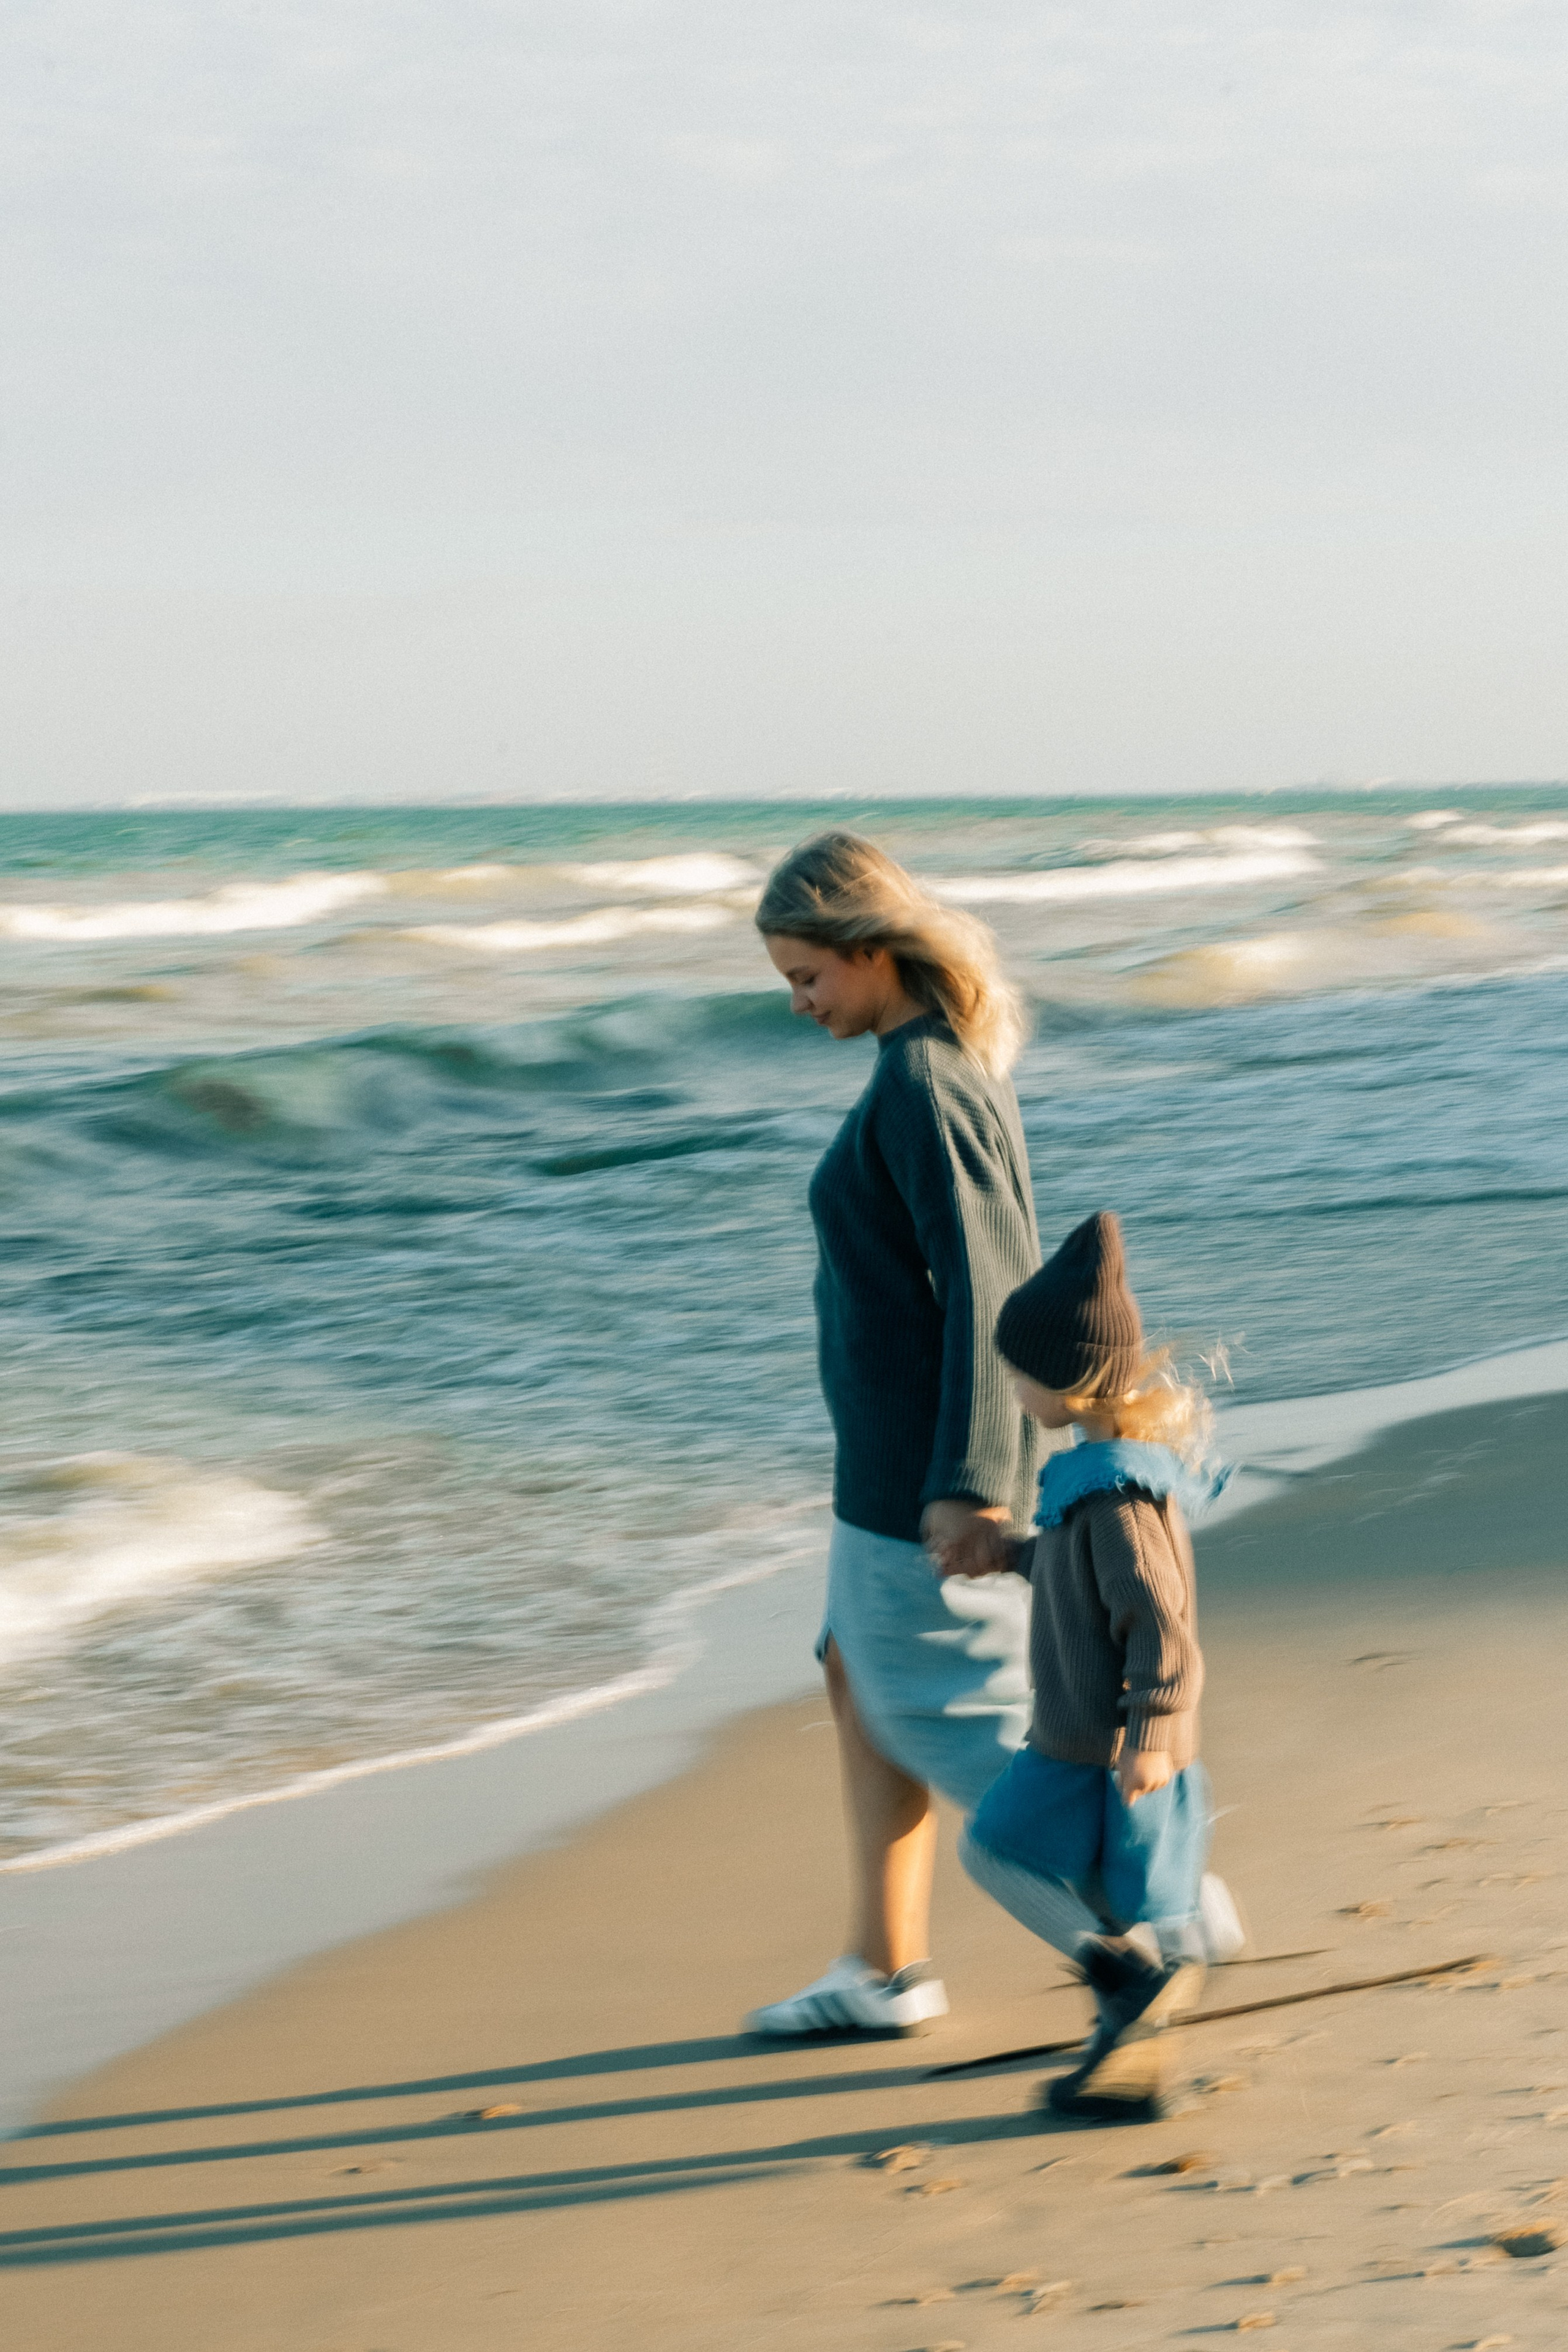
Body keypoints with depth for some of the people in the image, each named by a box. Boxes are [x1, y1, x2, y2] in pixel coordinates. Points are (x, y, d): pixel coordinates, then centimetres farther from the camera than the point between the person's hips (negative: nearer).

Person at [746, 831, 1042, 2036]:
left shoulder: (922, 1086, -21)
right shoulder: (950, 1057, 9)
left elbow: (985, 1288, -26)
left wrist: (968, 1484, -28)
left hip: (928, 1468, -10)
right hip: (916, 1450, 10)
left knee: (948, 1716, 1)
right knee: (863, 1686, 15)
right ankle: (886, 1969, 20)